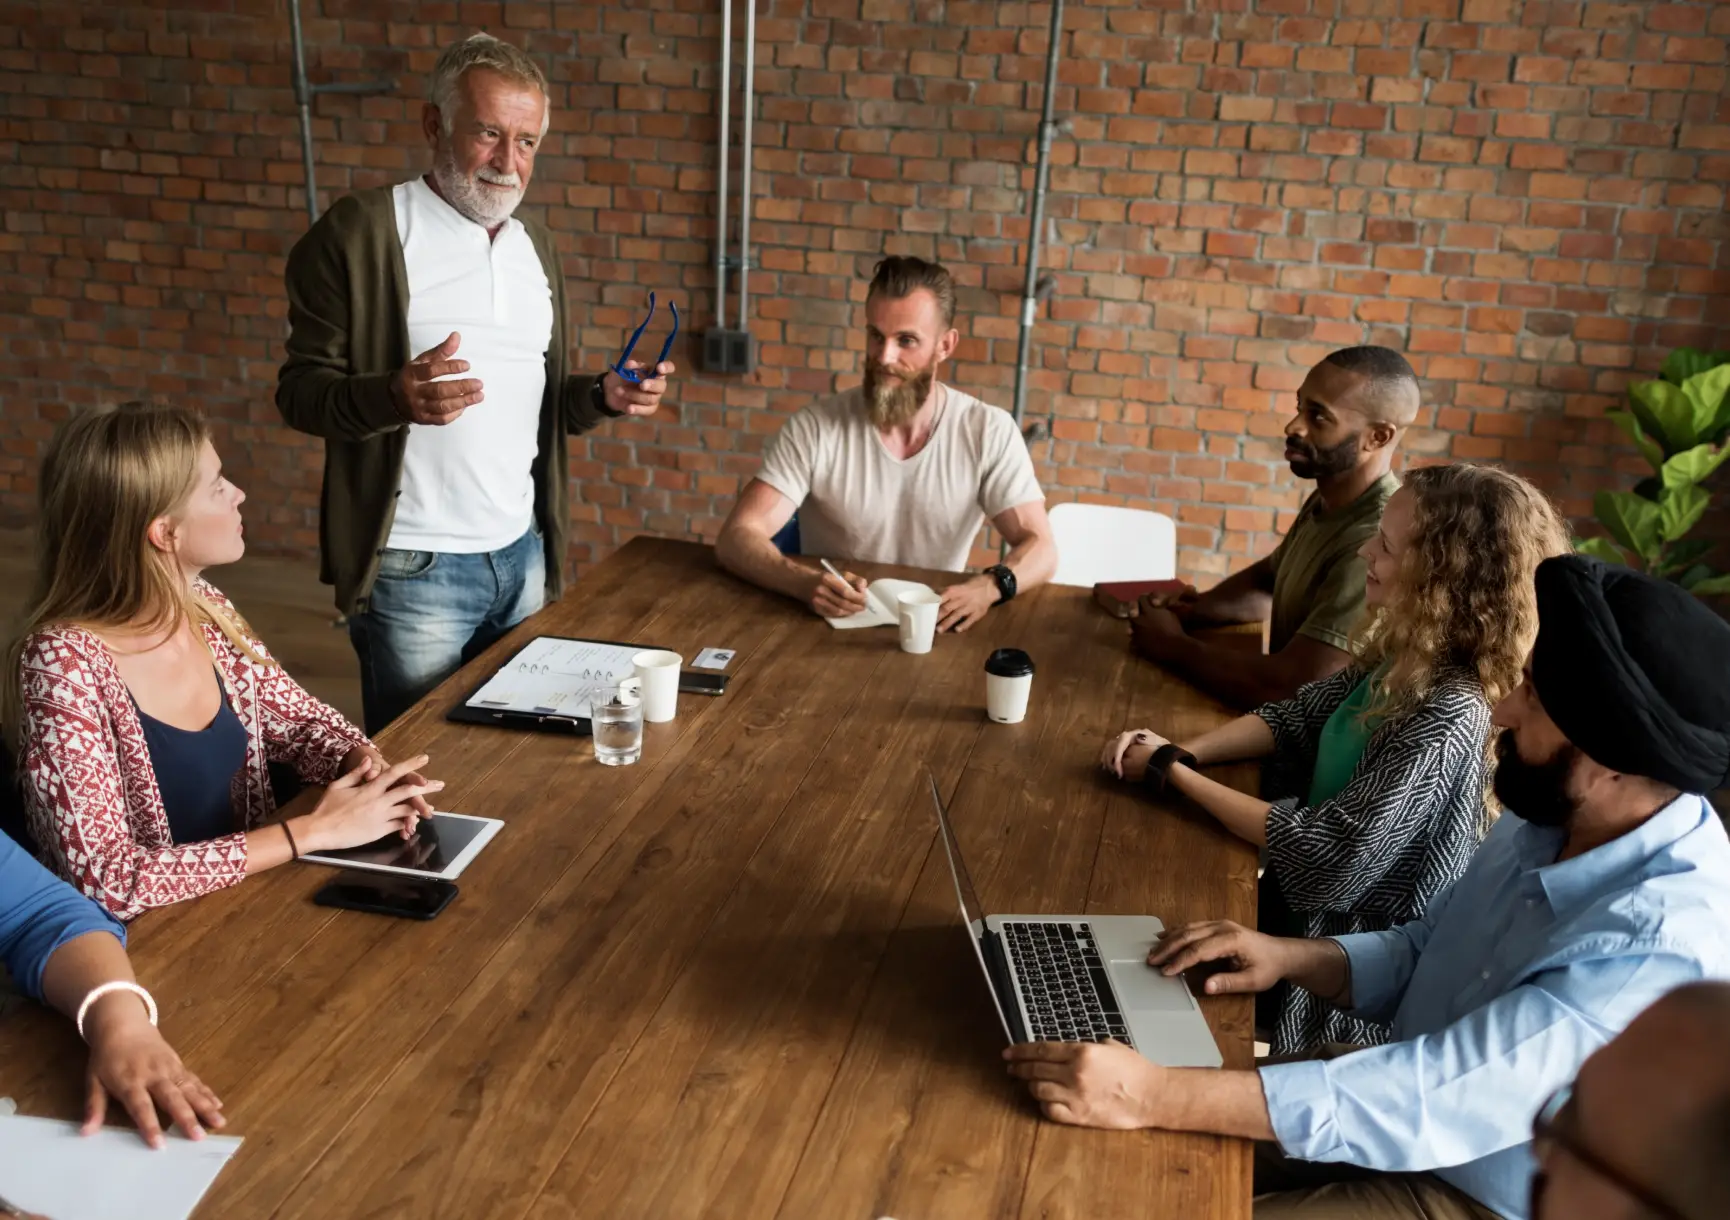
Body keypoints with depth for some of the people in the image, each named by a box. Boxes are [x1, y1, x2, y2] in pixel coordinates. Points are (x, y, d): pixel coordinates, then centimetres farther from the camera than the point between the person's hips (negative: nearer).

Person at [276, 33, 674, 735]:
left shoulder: (535, 244, 11)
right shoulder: (361, 233, -9)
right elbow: (301, 391, -11)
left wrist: (604, 397, -4)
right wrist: (394, 395, -31)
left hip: (524, 553, 6)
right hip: (414, 570, -6)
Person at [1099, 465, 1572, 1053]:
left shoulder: (1448, 716, -31)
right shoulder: (1405, 651, -6)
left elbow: (1327, 856, -29)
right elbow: (1294, 716, 6)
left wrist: (1174, 774, -21)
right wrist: (1181, 751, -11)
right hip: (1304, 901, 7)